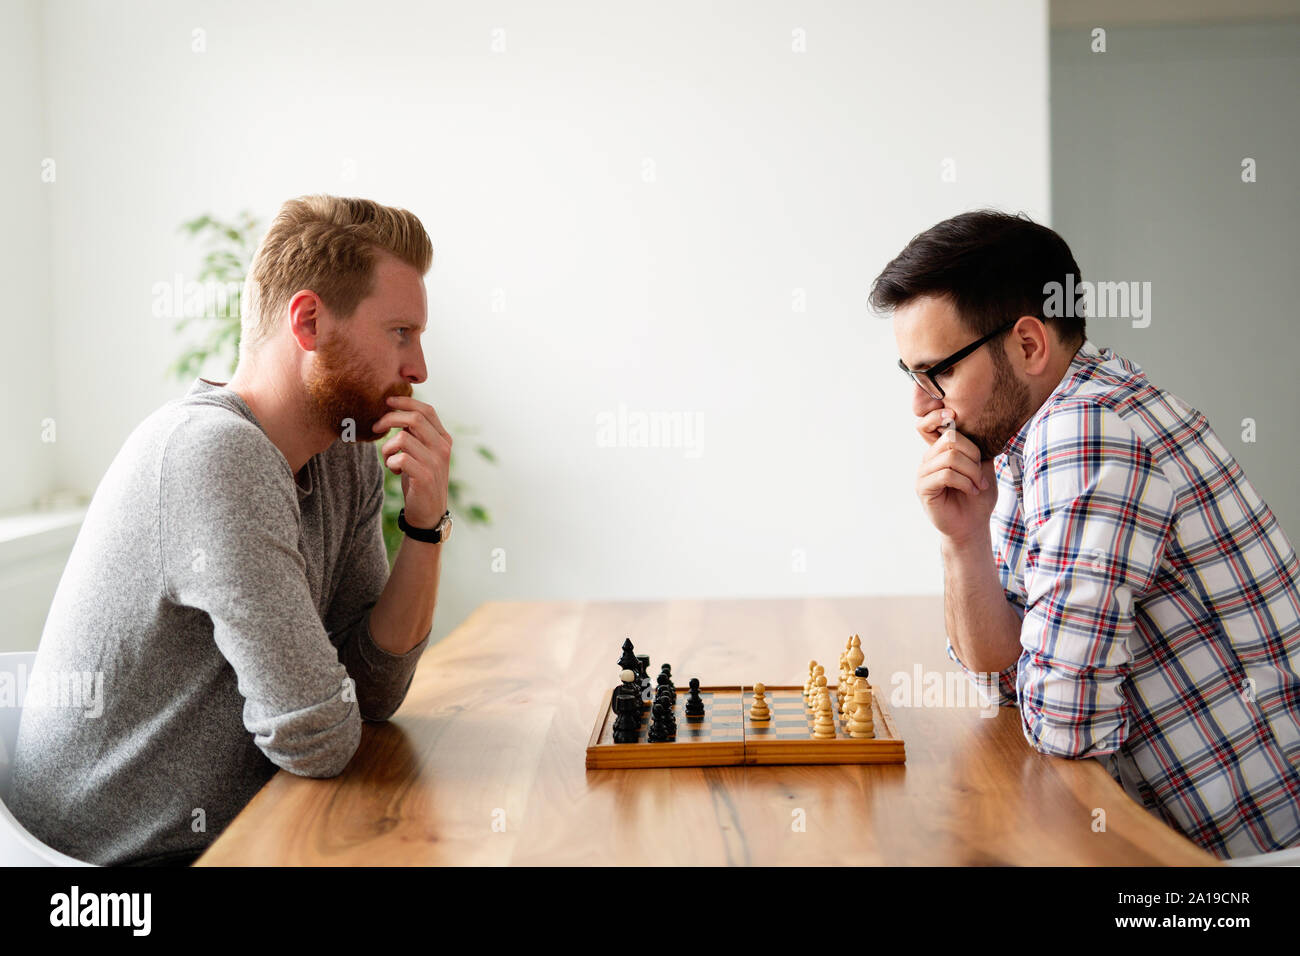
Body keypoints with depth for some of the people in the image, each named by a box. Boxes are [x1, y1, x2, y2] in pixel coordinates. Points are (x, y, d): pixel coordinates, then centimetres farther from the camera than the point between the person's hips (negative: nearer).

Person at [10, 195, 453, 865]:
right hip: (133, 856, -7)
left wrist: (426, 525, -7)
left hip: (226, 835, 7)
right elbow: (318, 740, -24)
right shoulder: (215, 451, -25)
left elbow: (373, 690, 2)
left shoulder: (348, 462, 2)